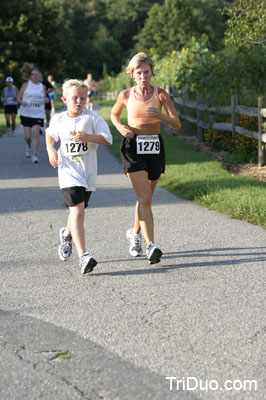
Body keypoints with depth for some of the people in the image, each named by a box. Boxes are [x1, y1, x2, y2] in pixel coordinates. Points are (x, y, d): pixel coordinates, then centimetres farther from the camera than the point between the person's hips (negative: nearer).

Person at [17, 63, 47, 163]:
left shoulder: (42, 87, 7)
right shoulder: (26, 85, 1)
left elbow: (44, 98, 19)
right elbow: (18, 97, 3)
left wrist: (46, 99, -5)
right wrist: (22, 102, -18)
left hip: (38, 114, 1)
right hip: (26, 113, -1)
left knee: (36, 133, -12)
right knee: (28, 136, 0)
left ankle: (35, 155, -5)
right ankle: (28, 146, 35)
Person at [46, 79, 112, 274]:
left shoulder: (92, 117, -3)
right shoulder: (58, 119, 3)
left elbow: (107, 138, -7)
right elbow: (50, 134, 24)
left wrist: (88, 137, -22)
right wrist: (51, 149, 5)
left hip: (88, 172, 1)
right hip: (68, 170, -1)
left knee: (78, 211, 16)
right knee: (77, 211, -16)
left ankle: (67, 234, 50)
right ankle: (83, 256, -22)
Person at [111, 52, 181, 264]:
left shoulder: (161, 94, -2)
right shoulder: (126, 95, -1)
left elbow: (177, 124, -8)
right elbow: (114, 114, 18)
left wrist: (160, 115, -26)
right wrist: (120, 127, -3)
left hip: (155, 147, 2)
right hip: (133, 147, -2)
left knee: (145, 198, 15)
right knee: (145, 198, -15)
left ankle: (135, 233, 41)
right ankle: (151, 246, -21)